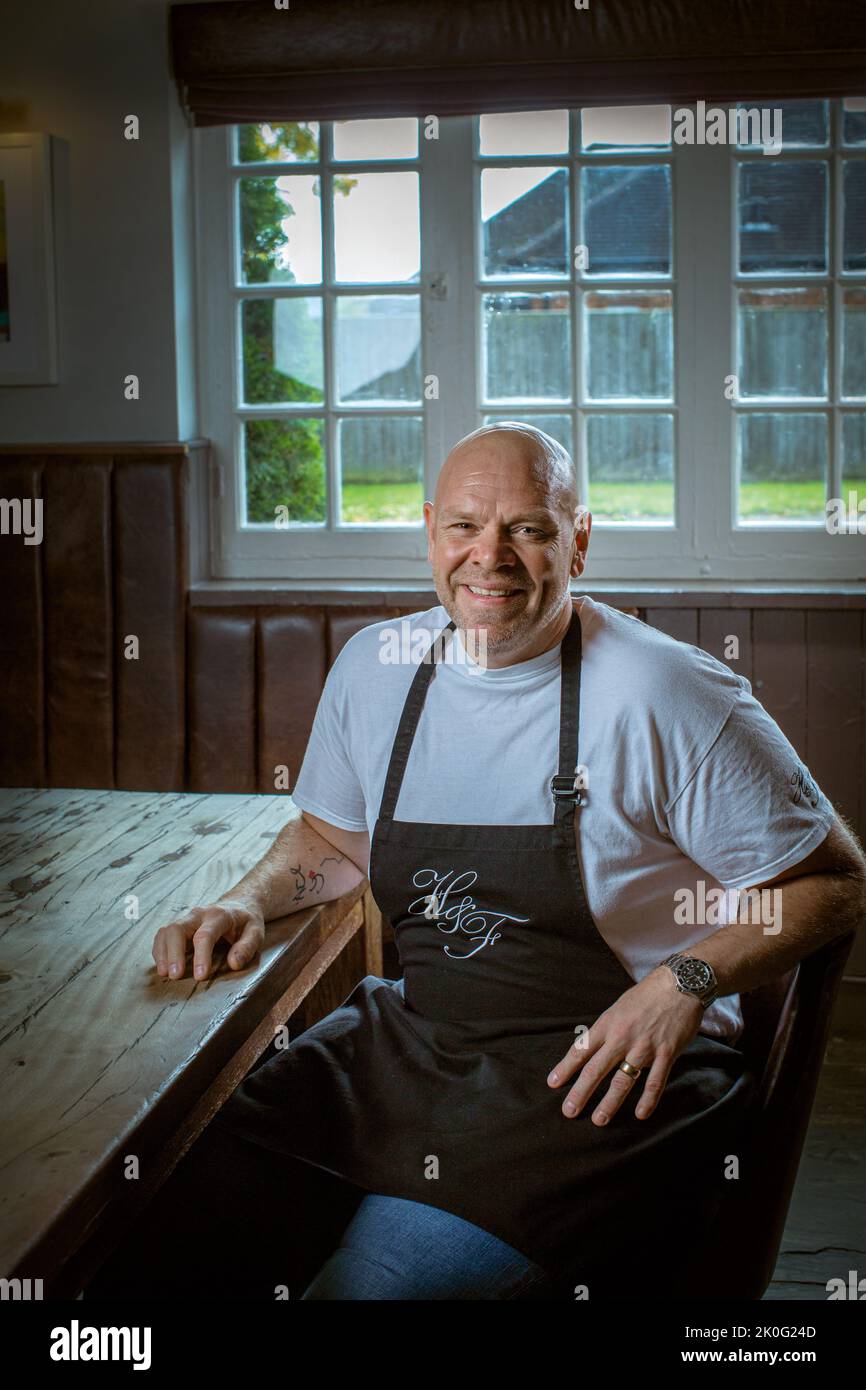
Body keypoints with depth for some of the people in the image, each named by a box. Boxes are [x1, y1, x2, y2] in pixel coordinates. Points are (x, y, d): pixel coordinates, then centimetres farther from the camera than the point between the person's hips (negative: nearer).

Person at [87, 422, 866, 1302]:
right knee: (150, 1243, -10)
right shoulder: (374, 666, 6)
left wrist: (684, 983, -17)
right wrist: (247, 902, 4)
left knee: (374, 1278, -27)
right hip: (412, 1034, 5)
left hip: (603, 1072, -5)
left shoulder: (665, 695, -11)